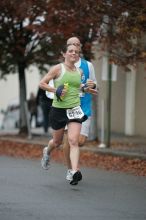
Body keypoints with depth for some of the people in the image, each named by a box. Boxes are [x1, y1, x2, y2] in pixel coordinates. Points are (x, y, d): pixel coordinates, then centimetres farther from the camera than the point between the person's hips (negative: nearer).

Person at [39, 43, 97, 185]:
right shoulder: (58, 68, -5)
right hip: (58, 109, -2)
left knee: (73, 141, -15)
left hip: (74, 109, 2)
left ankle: (75, 172, -24)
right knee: (57, 141, 14)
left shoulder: (79, 71, 10)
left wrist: (85, 89, 17)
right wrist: (56, 90, -16)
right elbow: (42, 83, -4)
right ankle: (47, 152, 50)